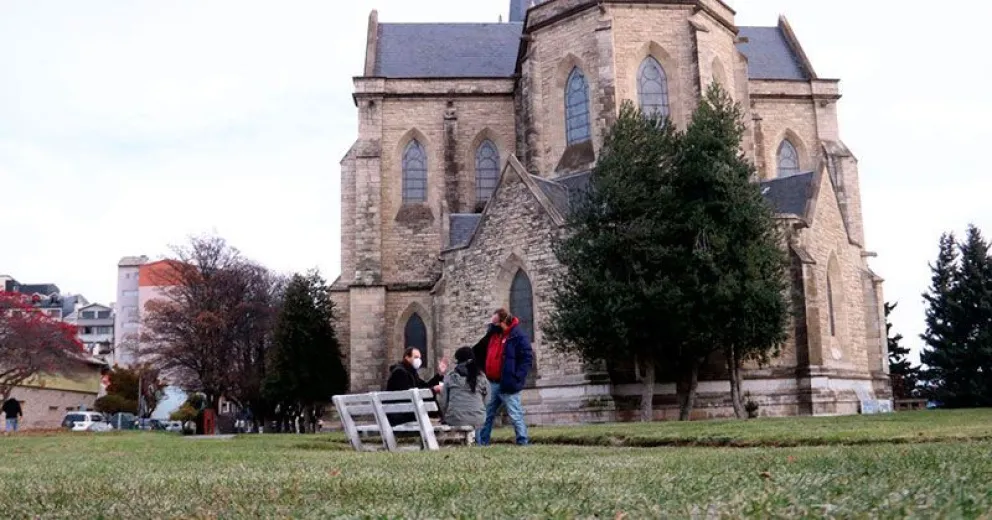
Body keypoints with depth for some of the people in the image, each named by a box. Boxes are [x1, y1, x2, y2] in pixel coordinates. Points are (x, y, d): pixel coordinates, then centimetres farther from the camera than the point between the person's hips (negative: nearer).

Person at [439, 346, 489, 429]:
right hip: (477, 420, 1)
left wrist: (445, 416, 22)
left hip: (455, 420, -1)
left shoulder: (450, 376, 3)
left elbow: (443, 400, 6)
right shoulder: (481, 377, 6)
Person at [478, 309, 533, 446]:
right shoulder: (495, 335, 13)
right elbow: (489, 356, 24)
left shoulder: (519, 336, -12)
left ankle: (523, 442, 2)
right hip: (493, 383, 9)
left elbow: (527, 358, -16)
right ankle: (481, 442, 23)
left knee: (515, 414, -4)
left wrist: (516, 378, -20)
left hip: (508, 385, -8)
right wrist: (488, 373, 13)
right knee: (488, 414, 15)